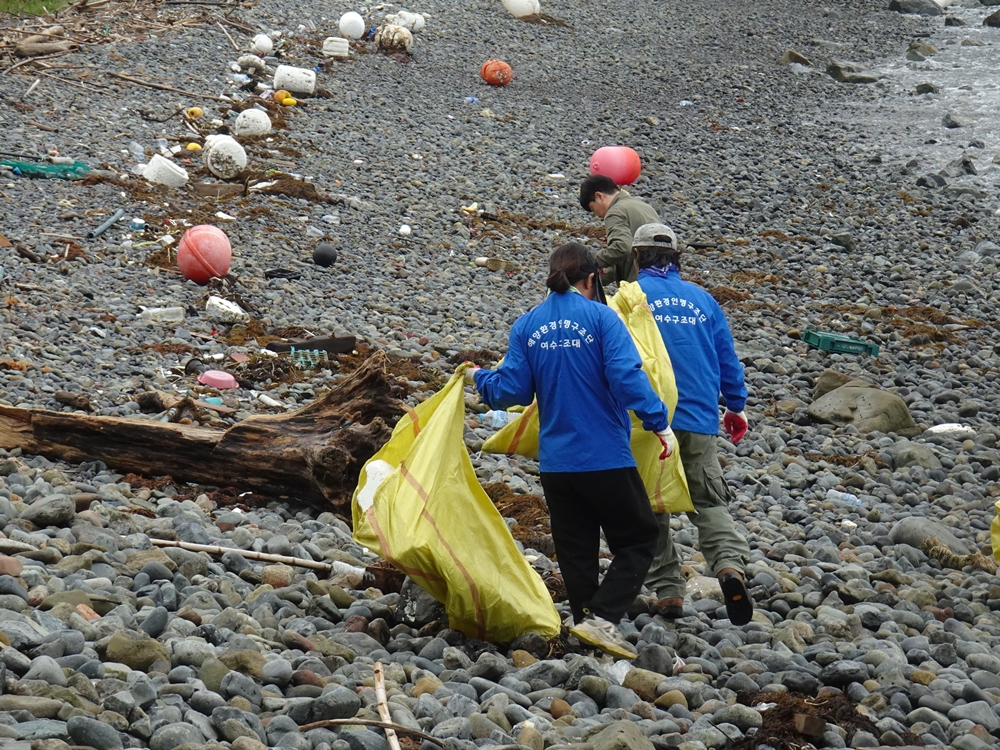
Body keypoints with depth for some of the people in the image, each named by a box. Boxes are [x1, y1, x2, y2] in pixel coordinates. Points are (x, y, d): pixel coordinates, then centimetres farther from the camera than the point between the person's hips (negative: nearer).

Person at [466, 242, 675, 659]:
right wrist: (660, 423, -14)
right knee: (638, 539, 7)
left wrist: (479, 379, 21)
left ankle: (586, 621, 16)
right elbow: (627, 378, -19)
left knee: (575, 550, 14)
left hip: (555, 463, 5)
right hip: (606, 458, -4)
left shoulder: (526, 326, 4)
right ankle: (602, 617, -8)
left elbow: (513, 390, 2)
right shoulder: (601, 318, -8)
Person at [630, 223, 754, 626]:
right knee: (710, 501, 10)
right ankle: (730, 565, -16)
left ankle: (667, 591, 4)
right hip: (699, 419, 3)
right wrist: (736, 406, 25)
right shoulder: (702, 299, 9)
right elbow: (727, 357, 13)